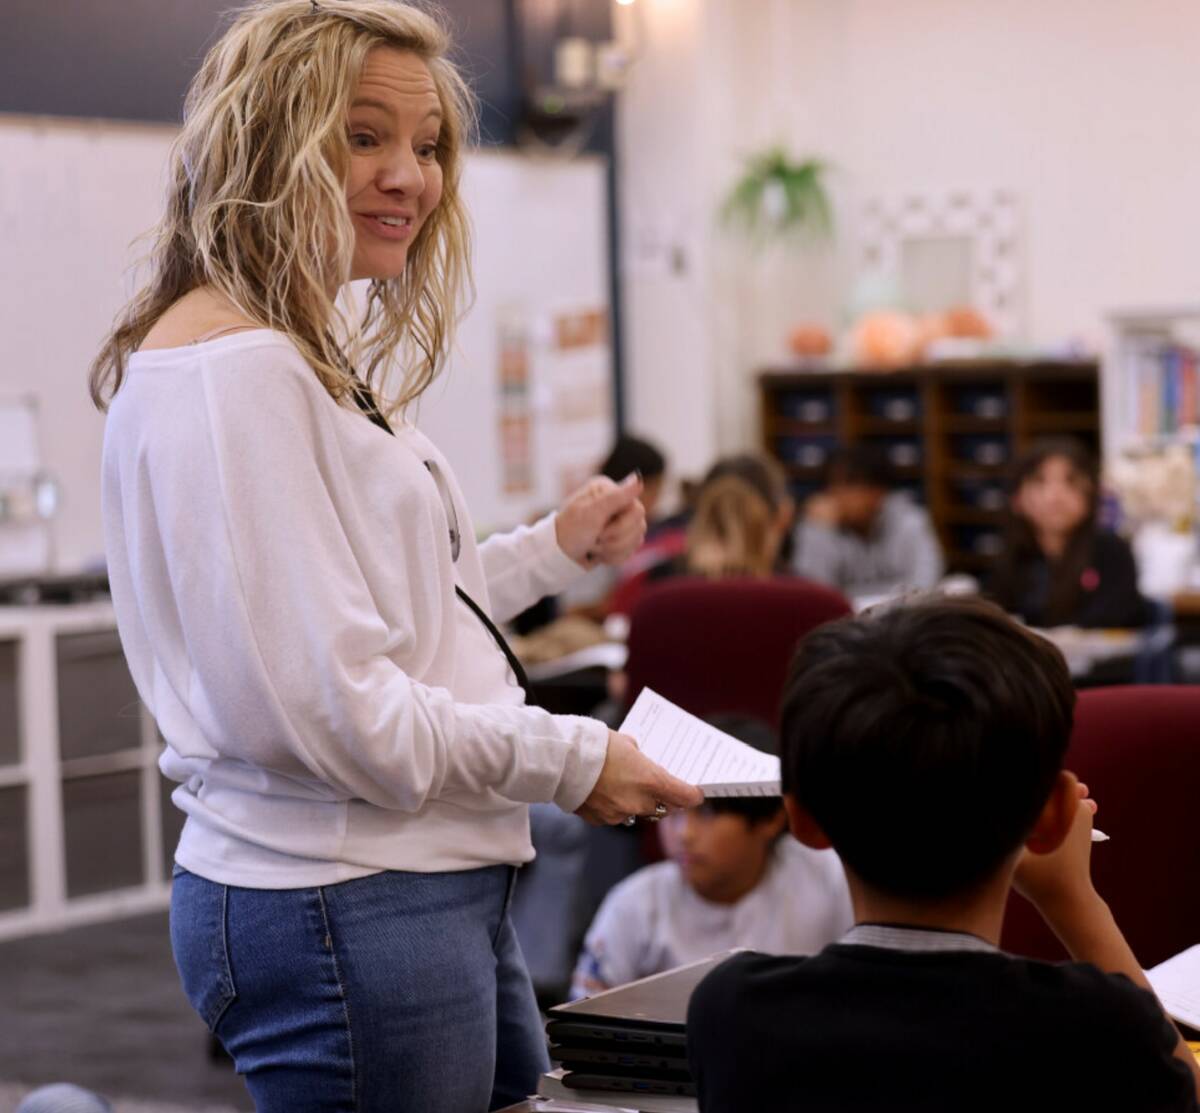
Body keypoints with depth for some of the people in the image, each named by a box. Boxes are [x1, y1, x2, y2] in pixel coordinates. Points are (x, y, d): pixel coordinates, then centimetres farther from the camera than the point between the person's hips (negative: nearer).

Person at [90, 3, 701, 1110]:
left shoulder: (315, 356, 15)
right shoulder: (231, 371, -18)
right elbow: (325, 703, -23)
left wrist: (555, 549, 20)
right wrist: (567, 759, -13)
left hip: (438, 891, 10)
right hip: (342, 913, -10)